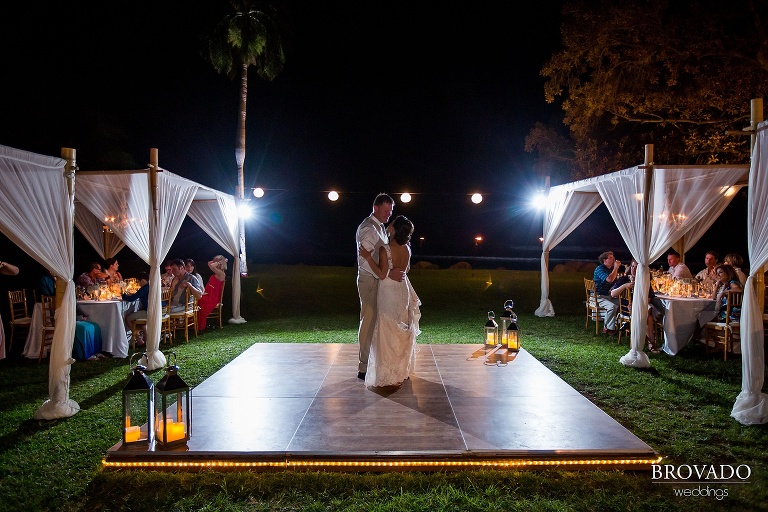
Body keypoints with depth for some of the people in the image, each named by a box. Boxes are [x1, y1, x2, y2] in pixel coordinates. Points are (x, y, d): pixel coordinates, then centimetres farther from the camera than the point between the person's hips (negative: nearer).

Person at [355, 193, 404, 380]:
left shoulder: (380, 227, 15)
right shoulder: (368, 228, -17)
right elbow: (365, 260, -27)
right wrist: (389, 273, -31)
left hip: (379, 280, 9)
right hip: (370, 281, -9)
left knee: (377, 322, 14)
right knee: (369, 322, -4)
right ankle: (364, 369, 4)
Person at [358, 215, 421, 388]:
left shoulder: (385, 249, -19)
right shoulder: (406, 248, 1)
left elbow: (382, 274, -20)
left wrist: (368, 258, -19)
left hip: (388, 291, -6)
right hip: (403, 290, 6)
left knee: (388, 332, 1)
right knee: (402, 331, 16)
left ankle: (389, 373, 5)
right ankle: (403, 369, 26)